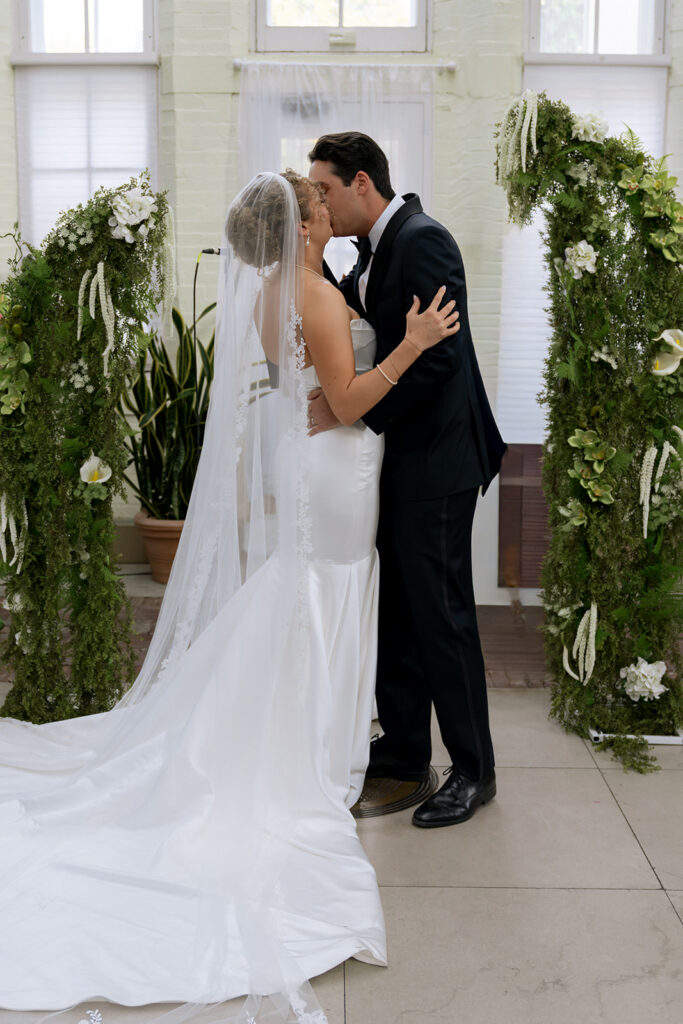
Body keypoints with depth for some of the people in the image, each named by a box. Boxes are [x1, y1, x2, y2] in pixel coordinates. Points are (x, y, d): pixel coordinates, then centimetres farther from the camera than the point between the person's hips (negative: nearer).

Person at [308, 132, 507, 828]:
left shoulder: (423, 241, -16)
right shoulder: (375, 249, 15)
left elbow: (439, 355, -24)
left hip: (435, 460, -10)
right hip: (396, 458, 10)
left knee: (440, 614, -2)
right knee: (393, 608, 16)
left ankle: (473, 771, 12)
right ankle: (404, 747, 30)